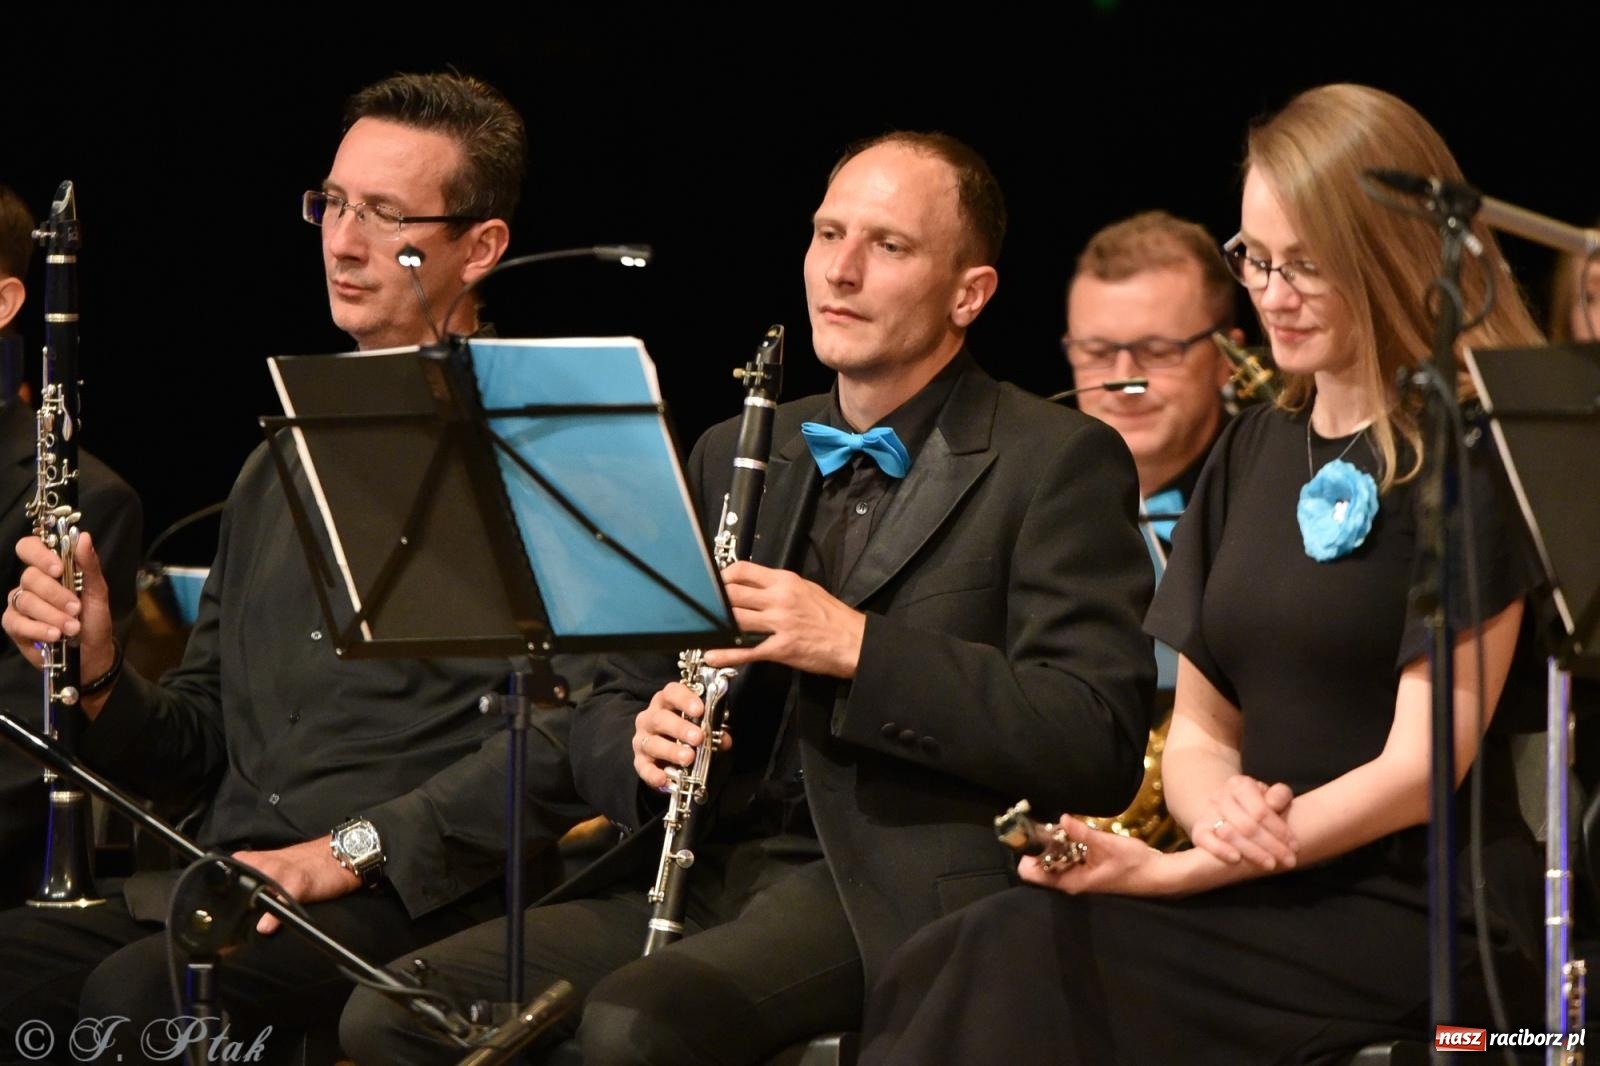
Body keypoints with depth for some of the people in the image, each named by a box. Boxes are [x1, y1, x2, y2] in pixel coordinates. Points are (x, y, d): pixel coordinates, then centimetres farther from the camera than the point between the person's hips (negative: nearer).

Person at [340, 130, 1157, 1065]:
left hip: (890, 894, -6)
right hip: (710, 870, 6)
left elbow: (1099, 746, -11)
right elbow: (606, 712, 22)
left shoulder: (1056, 464, 1)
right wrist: (640, 747, -4)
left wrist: (857, 646, -18)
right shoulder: (734, 456, 20)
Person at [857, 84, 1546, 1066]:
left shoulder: (1469, 458, -6)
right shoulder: (1254, 452, 17)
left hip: (1419, 913, -6)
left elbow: (1422, 767, -12)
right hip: (1265, 893, 6)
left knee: (1027, 955, -29)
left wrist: (1174, 872, -17)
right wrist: (1221, 810, -6)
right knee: (944, 969, -22)